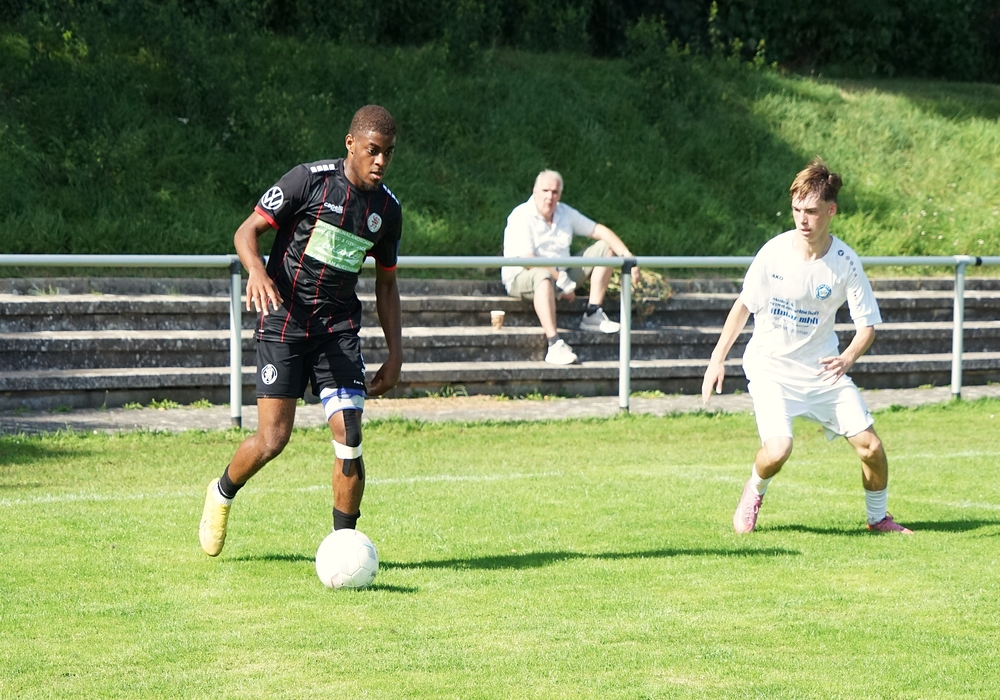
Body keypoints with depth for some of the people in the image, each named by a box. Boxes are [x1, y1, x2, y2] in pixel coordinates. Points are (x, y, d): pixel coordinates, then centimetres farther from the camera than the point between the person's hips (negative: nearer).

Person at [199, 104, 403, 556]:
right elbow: (247, 231, -7)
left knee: (349, 437, -12)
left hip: (339, 328, 4)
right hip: (283, 321, -4)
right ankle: (222, 493, 26)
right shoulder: (310, 179, -9)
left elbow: (386, 283, 17)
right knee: (273, 439, -7)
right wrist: (256, 271, -29)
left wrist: (395, 353, 10)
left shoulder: (387, 209, 6)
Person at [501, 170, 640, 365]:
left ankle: (592, 315, -8)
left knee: (605, 247, 2)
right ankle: (555, 345, -55)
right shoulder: (521, 217, -16)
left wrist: (627, 256, -7)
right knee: (543, 276, -44)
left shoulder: (565, 213, 6)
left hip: (561, 275, 8)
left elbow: (599, 231, 7)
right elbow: (527, 260, -25)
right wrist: (562, 282, -23)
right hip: (522, 279, -8)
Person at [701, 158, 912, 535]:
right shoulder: (774, 252, -14)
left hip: (823, 368, 2)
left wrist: (847, 359, -28)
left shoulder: (845, 262, -13)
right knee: (778, 449, -23)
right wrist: (717, 358, 0)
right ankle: (754, 492, 13)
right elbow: (744, 304, 1)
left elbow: (868, 323, -8)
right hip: (770, 366, -2)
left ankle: (878, 517, 20)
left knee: (869, 445, -7)